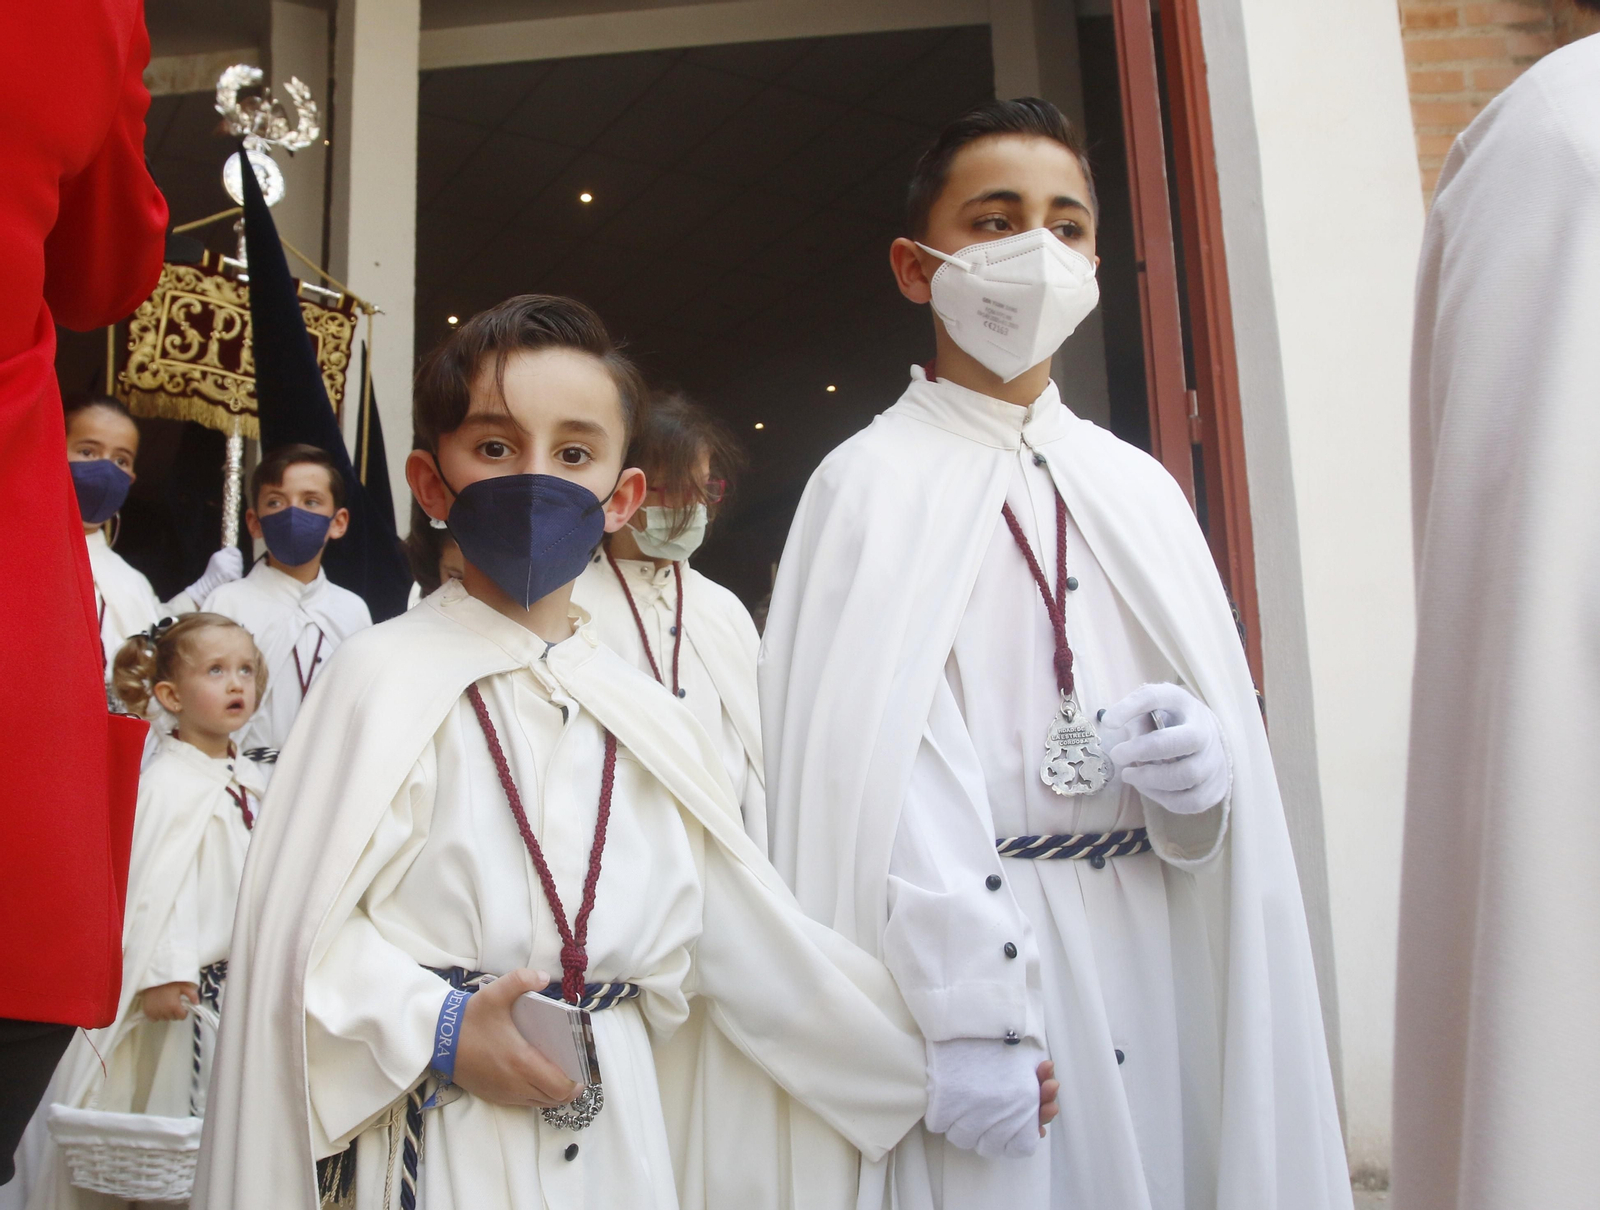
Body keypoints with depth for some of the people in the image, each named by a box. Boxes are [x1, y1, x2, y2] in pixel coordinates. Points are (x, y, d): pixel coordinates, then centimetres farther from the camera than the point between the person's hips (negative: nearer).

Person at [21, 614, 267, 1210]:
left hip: (249, 976, 8)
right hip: (192, 984, -7)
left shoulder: (252, 782, 9)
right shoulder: (166, 785, -15)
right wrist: (163, 974, -22)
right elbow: (153, 884, -20)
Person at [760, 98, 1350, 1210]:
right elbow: (875, 766, -12)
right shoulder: (873, 482, -5)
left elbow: (1225, 721, 13)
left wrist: (1205, 757, -11)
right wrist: (967, 1017, -18)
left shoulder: (1137, 486, 9)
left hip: (1151, 944, 5)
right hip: (964, 940, -4)